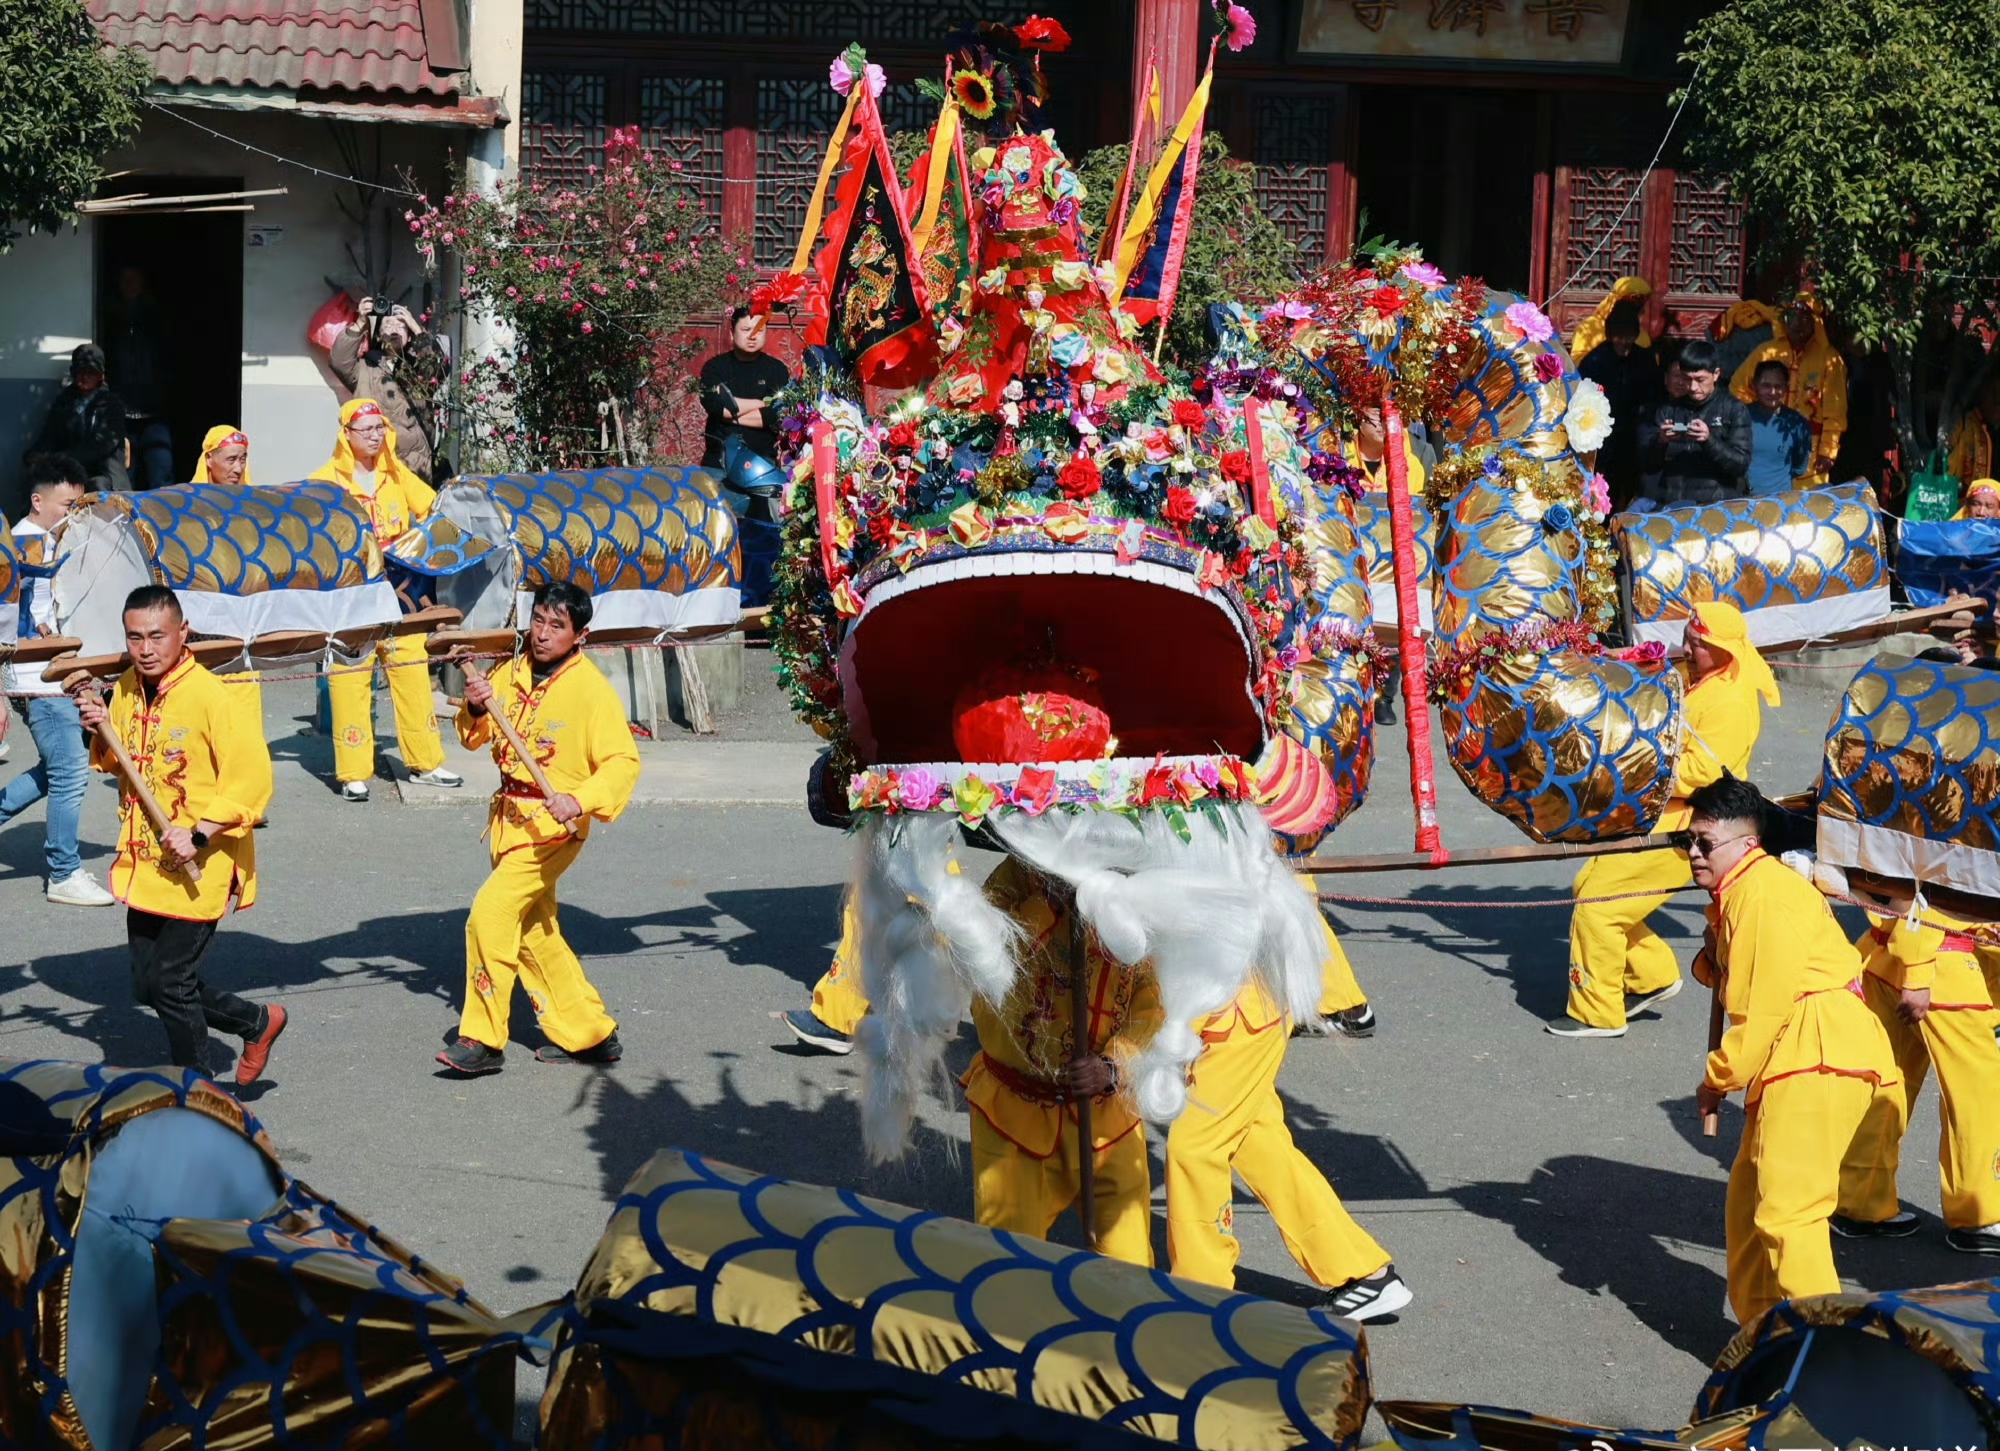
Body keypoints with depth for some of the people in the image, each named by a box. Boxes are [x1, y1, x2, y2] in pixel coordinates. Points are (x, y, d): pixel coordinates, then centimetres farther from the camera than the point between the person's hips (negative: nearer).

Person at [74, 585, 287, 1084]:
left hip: (196, 869, -7)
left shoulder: (206, 694, -18)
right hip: (144, 866, 8)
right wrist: (101, 733, -3)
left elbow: (252, 775, -20)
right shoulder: (126, 689, 4)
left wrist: (199, 836, -24)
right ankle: (257, 1023, 32)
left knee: (169, 983, -3)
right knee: (147, 984, 12)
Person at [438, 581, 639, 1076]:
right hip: (510, 819, 8)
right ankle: (587, 1032, 27)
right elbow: (476, 739, 10)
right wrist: (476, 709, -12)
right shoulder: (512, 674, 4)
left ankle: (483, 1039, -9)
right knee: (533, 932, 14)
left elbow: (623, 762, -17)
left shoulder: (592, 690, -15)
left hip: (554, 826, -8)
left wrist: (580, 800, -32)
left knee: (490, 915, -17)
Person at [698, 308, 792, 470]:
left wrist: (731, 414, -9)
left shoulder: (777, 370, 4)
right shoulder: (714, 367, 6)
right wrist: (762, 403, -7)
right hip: (718, 460, 1)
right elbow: (715, 406, -11)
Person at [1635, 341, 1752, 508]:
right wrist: (1660, 442, -8)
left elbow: (1741, 464, -3)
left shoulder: (1734, 410, 6)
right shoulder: (1667, 409, 13)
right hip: (1669, 501, 3)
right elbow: (1648, 465, 13)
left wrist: (1709, 440, -17)